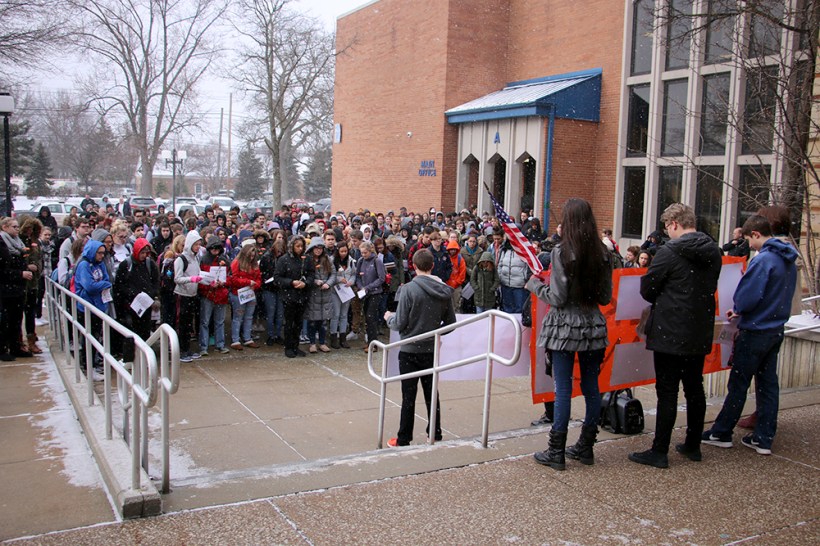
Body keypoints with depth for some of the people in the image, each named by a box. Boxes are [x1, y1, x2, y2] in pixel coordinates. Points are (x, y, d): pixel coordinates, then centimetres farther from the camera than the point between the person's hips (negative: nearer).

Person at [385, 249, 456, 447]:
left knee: (408, 396, 4)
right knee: (431, 393, 16)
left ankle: (404, 439, 12)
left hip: (410, 350, -4)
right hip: (432, 350, 4)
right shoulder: (444, 291, -2)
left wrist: (389, 317, 7)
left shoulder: (409, 289, -16)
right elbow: (450, 322, 4)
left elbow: (400, 324, -14)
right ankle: (435, 434, 26)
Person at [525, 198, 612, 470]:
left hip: (565, 327, -5)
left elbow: (557, 298, -14)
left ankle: (557, 452, 7)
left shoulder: (561, 252, -12)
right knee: (591, 386, 12)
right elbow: (606, 297, 7)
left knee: (563, 389, 0)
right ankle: (586, 447, 24)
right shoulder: (603, 253, 2)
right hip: (593, 326, 5)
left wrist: (535, 285, 3)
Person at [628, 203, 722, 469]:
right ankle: (693, 445, 28)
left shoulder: (668, 252, -16)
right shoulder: (713, 251, 5)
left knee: (667, 392, -1)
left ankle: (659, 452, 5)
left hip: (671, 334, -7)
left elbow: (646, 290, -10)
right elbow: (709, 288, 14)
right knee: (694, 389, 16)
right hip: (701, 334, 7)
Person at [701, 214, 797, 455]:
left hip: (755, 332, -8)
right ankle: (764, 438, 17)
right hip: (776, 330, 8)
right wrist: (741, 310, 13)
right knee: (768, 383, 11)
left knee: (738, 384, 2)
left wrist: (737, 309, -1)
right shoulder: (788, 261, 8)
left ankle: (721, 433, 13)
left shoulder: (763, 260, -20)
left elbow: (747, 298, -24)